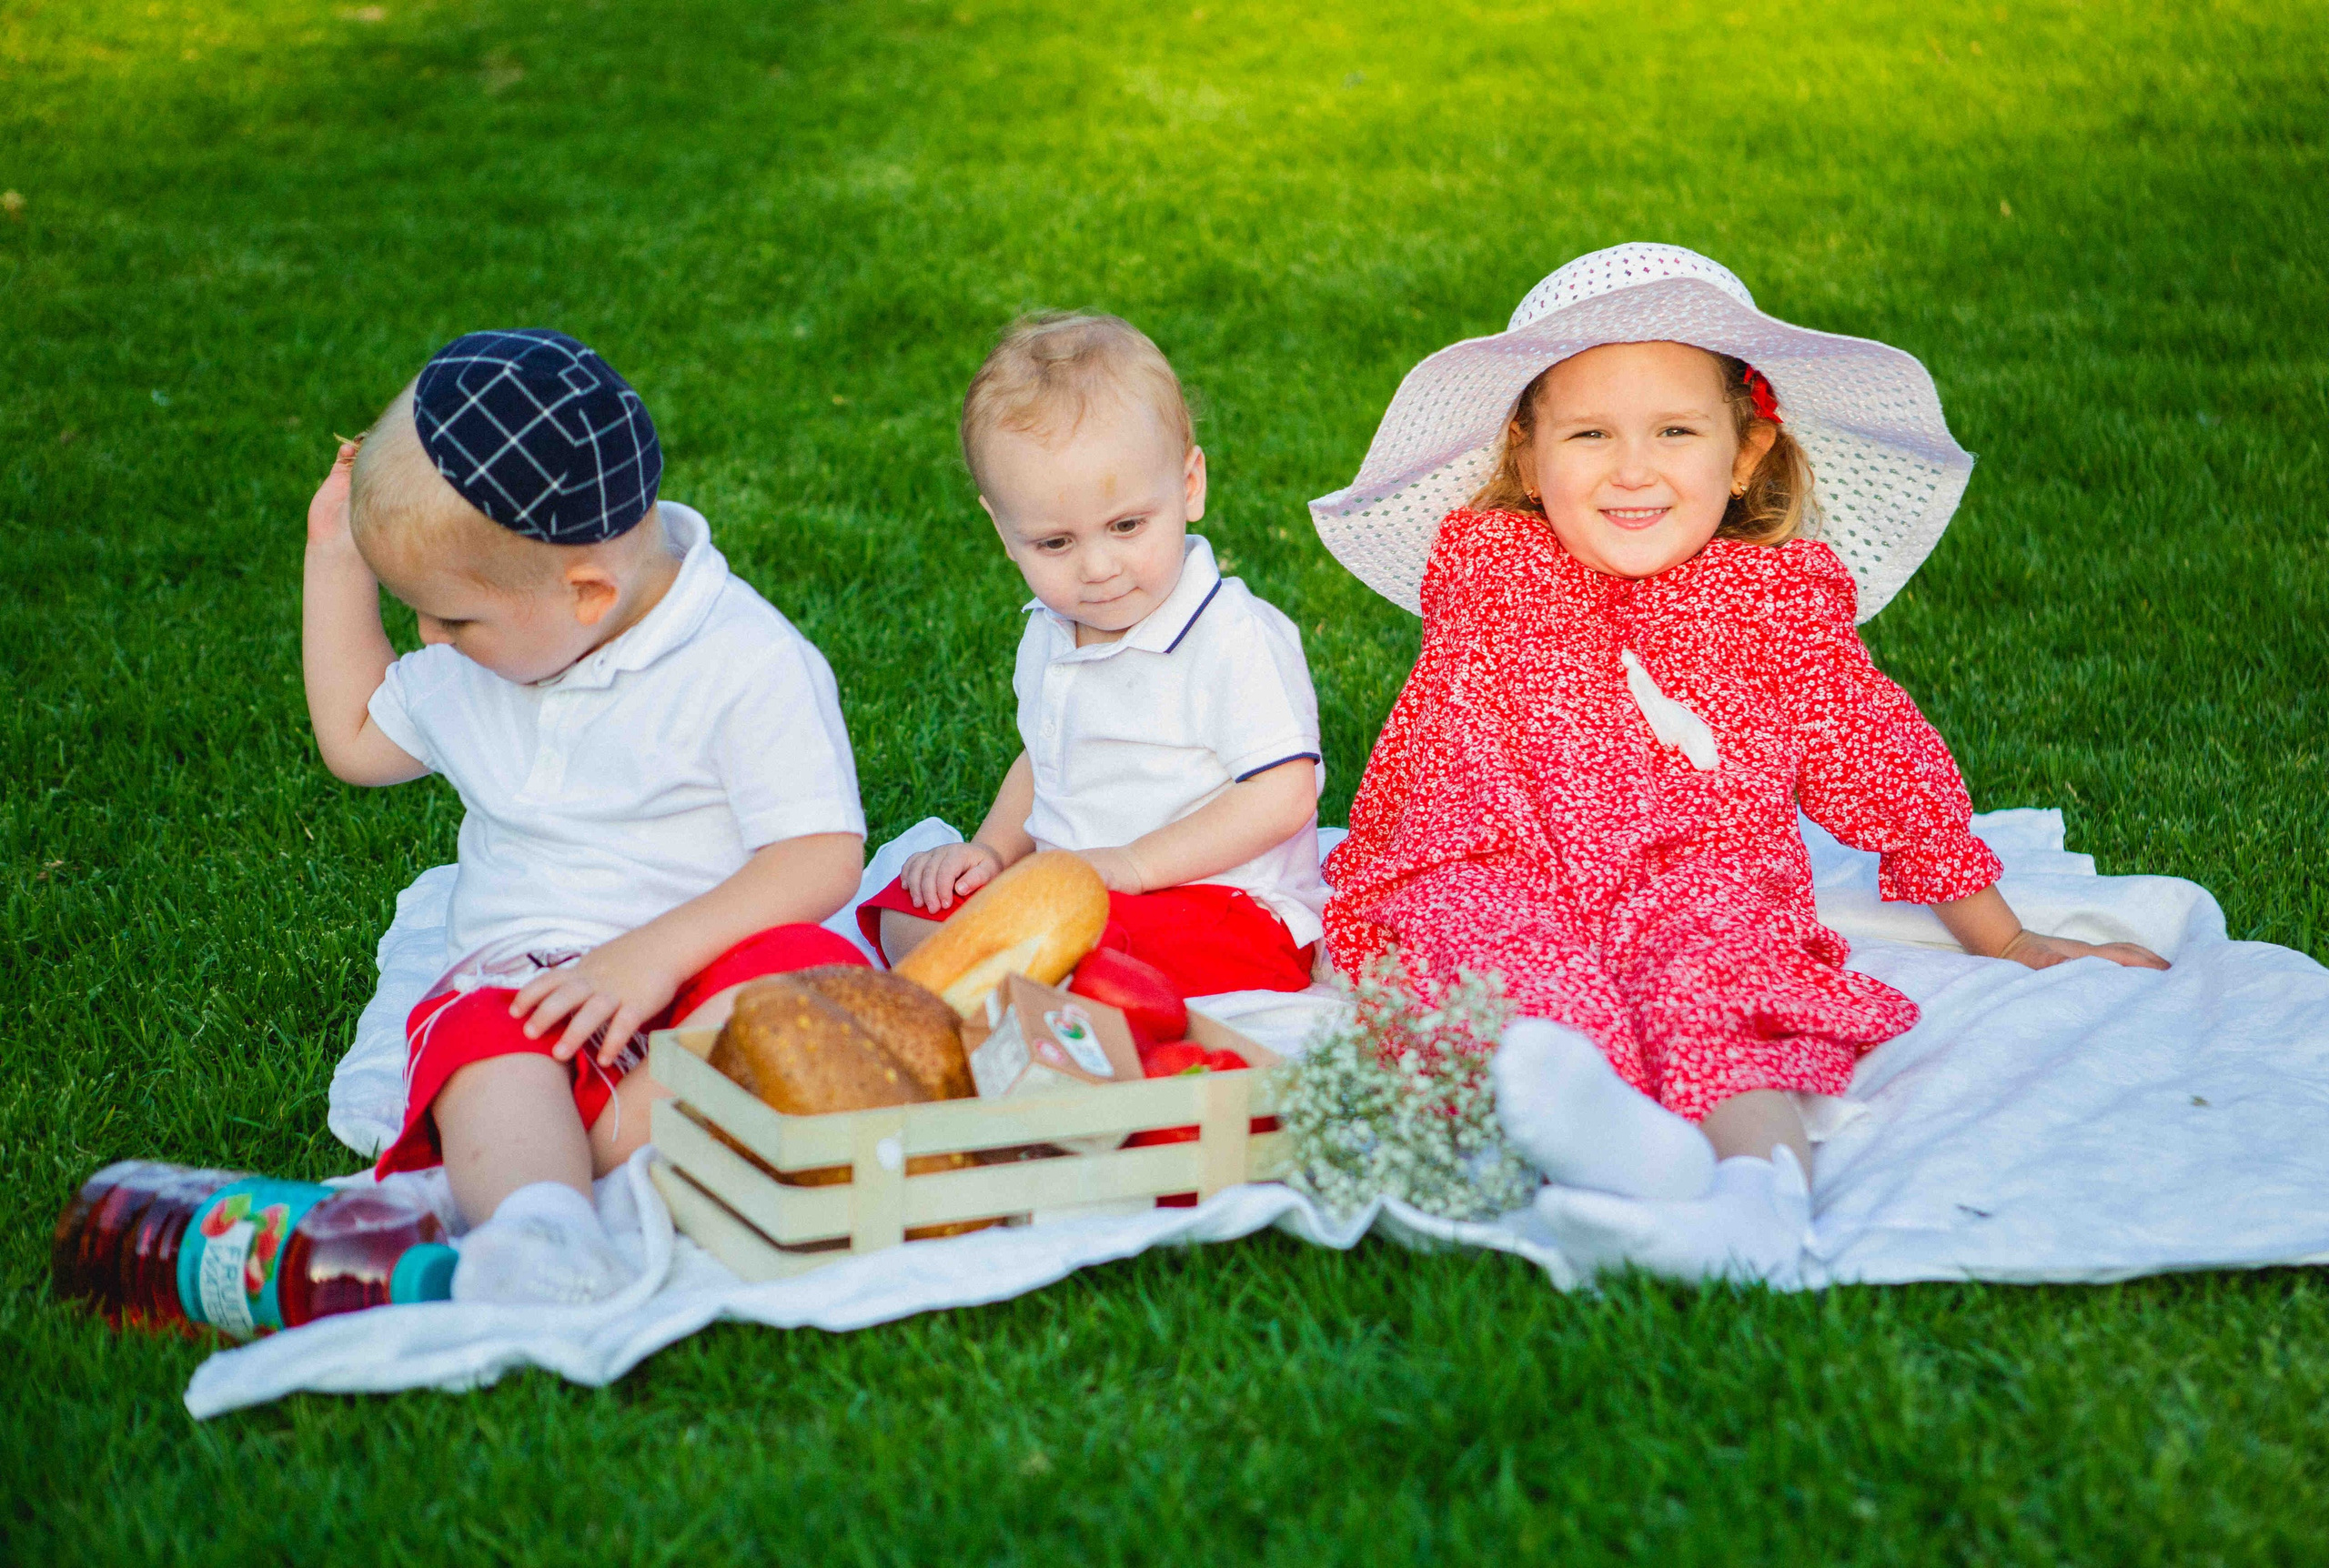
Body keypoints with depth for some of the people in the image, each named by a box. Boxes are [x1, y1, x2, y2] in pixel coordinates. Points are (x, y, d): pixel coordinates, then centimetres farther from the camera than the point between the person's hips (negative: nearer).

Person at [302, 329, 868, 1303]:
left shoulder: (749, 662, -9)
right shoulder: (466, 673, 14)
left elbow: (822, 855, -14)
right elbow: (356, 740, 34)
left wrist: (658, 949, -27)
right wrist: (335, 563, 24)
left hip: (692, 974, -4)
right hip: (518, 972, 4)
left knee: (803, 970, -37)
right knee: (478, 1041, -32)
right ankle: (534, 1223, -61)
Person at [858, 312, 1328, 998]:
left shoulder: (1236, 638, -15)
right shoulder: (1048, 639, 10)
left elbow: (1284, 795, -21)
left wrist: (1136, 862, -22)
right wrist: (992, 849, 9)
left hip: (1218, 907, -8)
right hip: (1062, 889, 8)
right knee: (909, 915, -4)